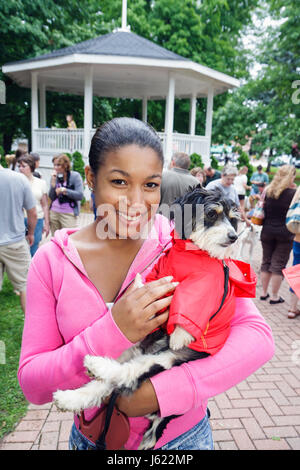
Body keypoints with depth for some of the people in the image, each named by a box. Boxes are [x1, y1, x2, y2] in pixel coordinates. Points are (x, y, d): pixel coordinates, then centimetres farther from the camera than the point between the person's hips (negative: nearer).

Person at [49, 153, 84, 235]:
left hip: (68, 214, -5)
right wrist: (53, 181, -6)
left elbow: (80, 195, -14)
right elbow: (51, 197, 2)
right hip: (54, 213, 5)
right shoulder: (55, 176, 7)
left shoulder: (75, 176, -5)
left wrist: (64, 190, -13)